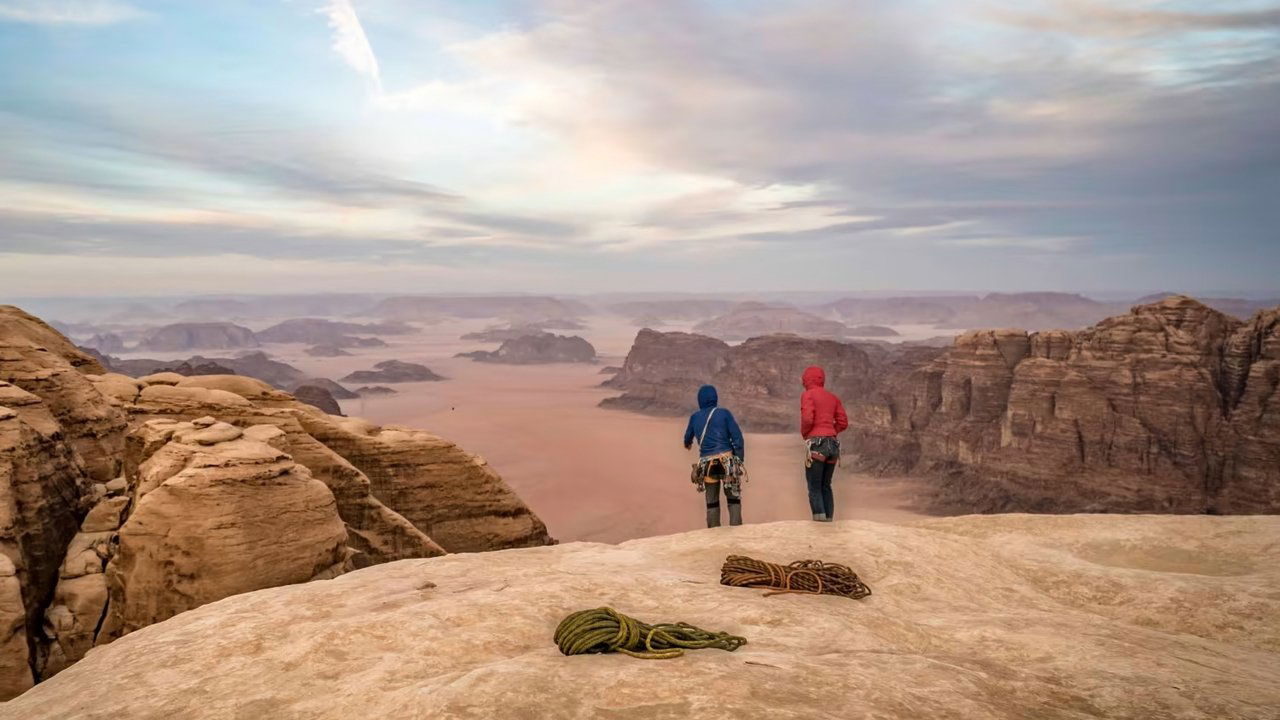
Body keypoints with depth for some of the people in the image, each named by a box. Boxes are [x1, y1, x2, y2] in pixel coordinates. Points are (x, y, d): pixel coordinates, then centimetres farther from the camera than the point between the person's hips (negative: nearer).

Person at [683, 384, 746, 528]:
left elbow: (688, 436, 32)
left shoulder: (695, 417, 11)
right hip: (726, 459, -2)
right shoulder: (724, 413, 1)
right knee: (733, 499, 4)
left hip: (707, 464, 3)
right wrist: (739, 461, -2)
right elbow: (737, 438, -6)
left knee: (712, 503, 11)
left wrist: (687, 443, 55)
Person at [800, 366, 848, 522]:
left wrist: (804, 434, 2)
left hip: (816, 444, -6)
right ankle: (829, 521, 11)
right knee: (826, 486, 14)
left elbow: (807, 419, -16)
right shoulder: (833, 397, 16)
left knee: (814, 488, -4)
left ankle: (819, 521, -12)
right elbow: (843, 422, 11)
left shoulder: (808, 395, -3)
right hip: (833, 444, 6)